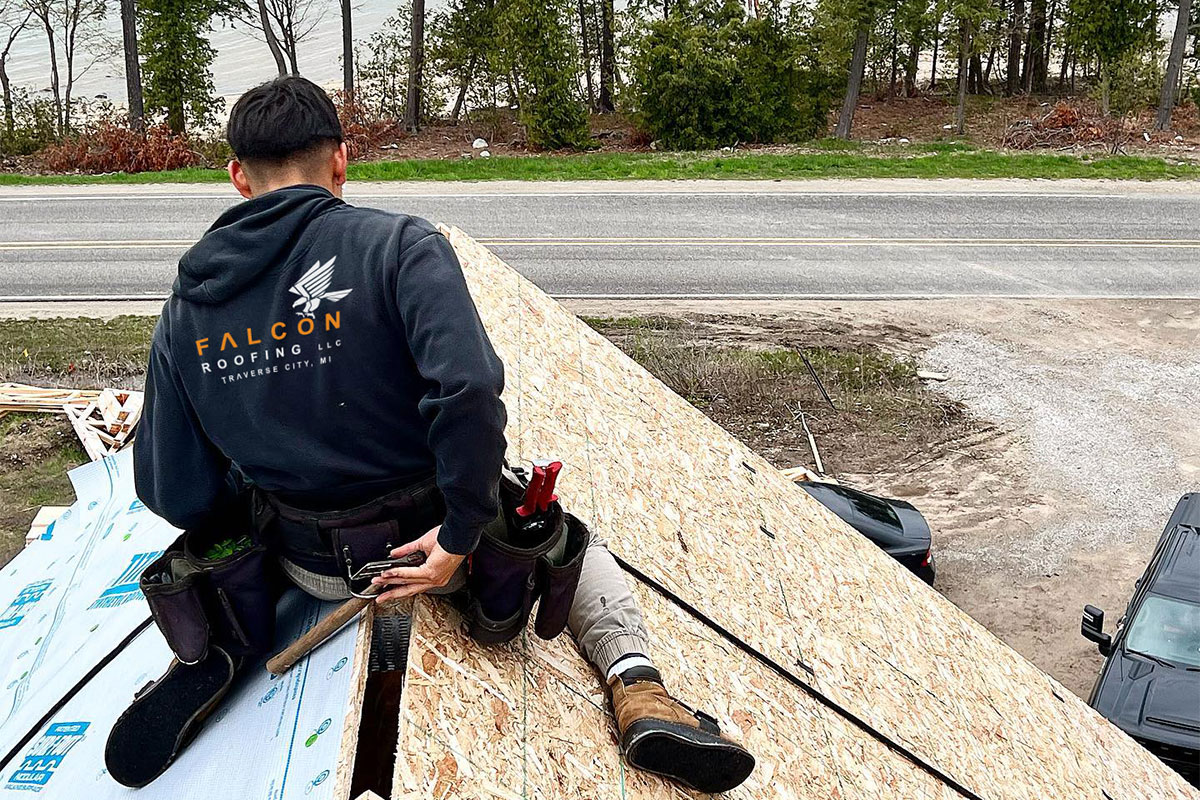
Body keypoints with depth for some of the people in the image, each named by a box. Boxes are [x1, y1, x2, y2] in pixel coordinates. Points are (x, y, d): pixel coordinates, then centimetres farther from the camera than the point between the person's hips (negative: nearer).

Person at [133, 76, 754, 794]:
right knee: (571, 538, 25)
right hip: (435, 539, -4)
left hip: (313, 567, 5)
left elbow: (176, 498, -3)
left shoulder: (185, 310, -5)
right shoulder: (399, 243, -18)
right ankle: (635, 685, 1)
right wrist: (462, 534, -23)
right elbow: (467, 388, -35)